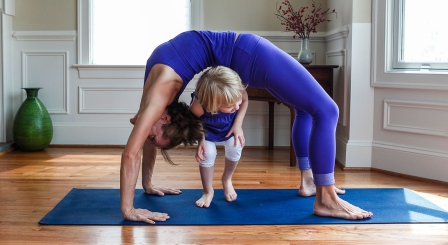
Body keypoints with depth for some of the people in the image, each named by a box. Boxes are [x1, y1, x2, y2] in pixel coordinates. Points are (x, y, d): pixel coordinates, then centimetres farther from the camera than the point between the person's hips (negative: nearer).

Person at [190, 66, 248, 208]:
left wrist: (238, 124, -21)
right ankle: (208, 191, 12)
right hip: (208, 129, -2)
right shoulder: (198, 106, -46)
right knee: (208, 154, -14)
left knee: (235, 149, -8)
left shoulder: (238, 91, -42)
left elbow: (245, 101, -15)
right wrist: (200, 140, -28)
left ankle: (227, 180, 24)